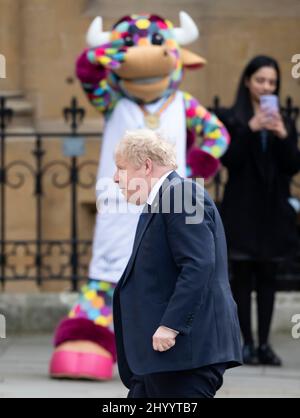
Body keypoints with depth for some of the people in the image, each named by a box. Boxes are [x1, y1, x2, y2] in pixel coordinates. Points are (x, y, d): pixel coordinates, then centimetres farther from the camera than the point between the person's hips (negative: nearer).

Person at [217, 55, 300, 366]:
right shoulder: (230, 118, 0)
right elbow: (229, 160, -10)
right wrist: (250, 129, -20)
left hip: (273, 209, 3)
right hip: (242, 209, -3)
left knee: (267, 276, 4)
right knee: (243, 276, -1)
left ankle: (264, 344, 6)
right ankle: (247, 343, 1)